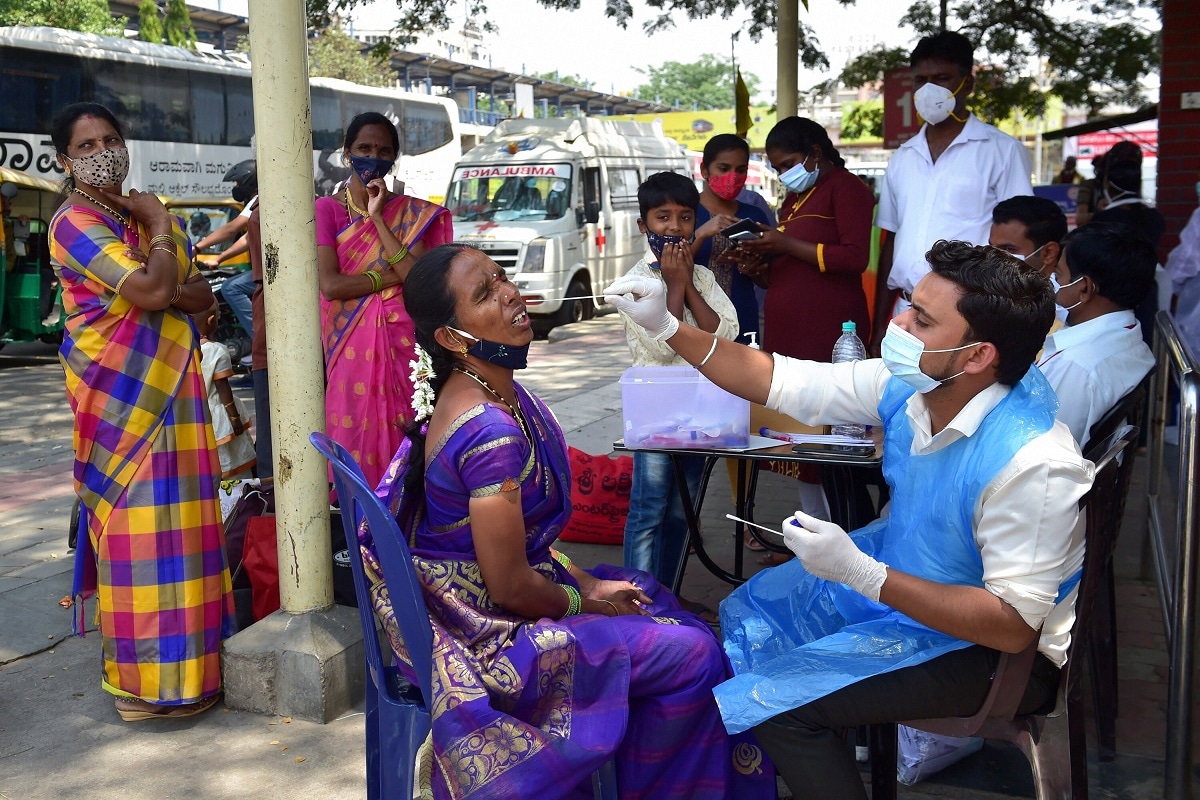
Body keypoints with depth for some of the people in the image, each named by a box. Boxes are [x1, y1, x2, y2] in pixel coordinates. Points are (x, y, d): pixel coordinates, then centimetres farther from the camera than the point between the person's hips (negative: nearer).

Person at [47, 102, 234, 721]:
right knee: (139, 521, -4)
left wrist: (165, 291, -13)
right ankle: (145, 682, 5)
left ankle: (181, 651, 22)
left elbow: (200, 292, 8)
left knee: (173, 517, 10)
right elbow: (153, 290, -22)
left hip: (167, 383, 7)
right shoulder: (75, 224, -10)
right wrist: (158, 225, -7)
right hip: (123, 390, -7)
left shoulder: (143, 211, 15)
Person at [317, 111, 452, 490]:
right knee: (357, 440, 1)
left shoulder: (412, 213, 7)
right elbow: (330, 285, -10)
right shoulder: (327, 209, 2)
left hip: (404, 340, 1)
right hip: (353, 344, -1)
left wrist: (379, 218, -11)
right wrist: (394, 275, -7)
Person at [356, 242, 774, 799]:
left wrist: (585, 581, 4)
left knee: (648, 596, 18)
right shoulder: (491, 432, -29)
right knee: (694, 654, -5)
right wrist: (582, 599, -7)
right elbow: (510, 585, -24)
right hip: (489, 633, -9)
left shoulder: (497, 391, 1)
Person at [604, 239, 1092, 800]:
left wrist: (860, 573, -37)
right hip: (904, 566, 9)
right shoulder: (910, 383, -14)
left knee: (771, 702, -14)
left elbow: (1013, 625, -33)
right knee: (749, 614, 20)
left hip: (988, 646, -8)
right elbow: (781, 381, -6)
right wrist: (666, 328, -13)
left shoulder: (1032, 464, -36)